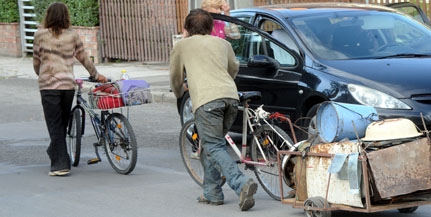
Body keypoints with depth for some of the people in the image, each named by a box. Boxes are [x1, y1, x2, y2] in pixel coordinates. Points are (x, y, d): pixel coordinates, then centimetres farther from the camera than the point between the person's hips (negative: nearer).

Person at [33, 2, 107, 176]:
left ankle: (60, 164, -6)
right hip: (68, 85, 3)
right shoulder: (72, 36, 5)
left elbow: (36, 62, 7)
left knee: (55, 125, -1)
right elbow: (83, 58, 15)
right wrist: (95, 75, 30)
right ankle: (55, 151, 33)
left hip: (48, 85, -3)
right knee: (63, 123, 18)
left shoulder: (40, 35, -1)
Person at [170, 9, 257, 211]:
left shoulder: (182, 45, 18)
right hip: (230, 95, 5)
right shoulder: (223, 43, 26)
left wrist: (179, 93, 50)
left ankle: (242, 184, -29)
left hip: (206, 99, -5)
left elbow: (175, 78, 28)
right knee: (210, 145, 19)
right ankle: (212, 192, 17)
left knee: (214, 148, -8)